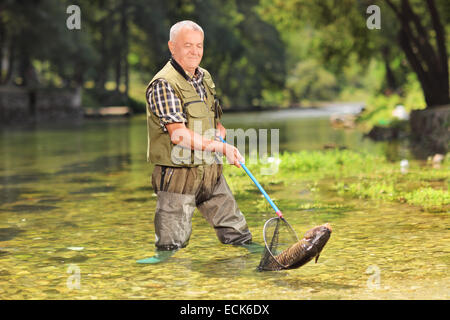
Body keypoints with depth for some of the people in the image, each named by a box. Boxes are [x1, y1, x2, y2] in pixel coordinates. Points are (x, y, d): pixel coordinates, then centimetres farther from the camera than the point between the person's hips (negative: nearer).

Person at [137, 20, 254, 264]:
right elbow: (179, 135, -23)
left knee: (236, 230, 18)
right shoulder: (163, 85, -15)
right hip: (178, 176, -7)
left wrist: (220, 130, 2)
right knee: (171, 243, -1)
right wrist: (222, 147, -27)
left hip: (211, 172, 7)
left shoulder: (205, 77, 11)